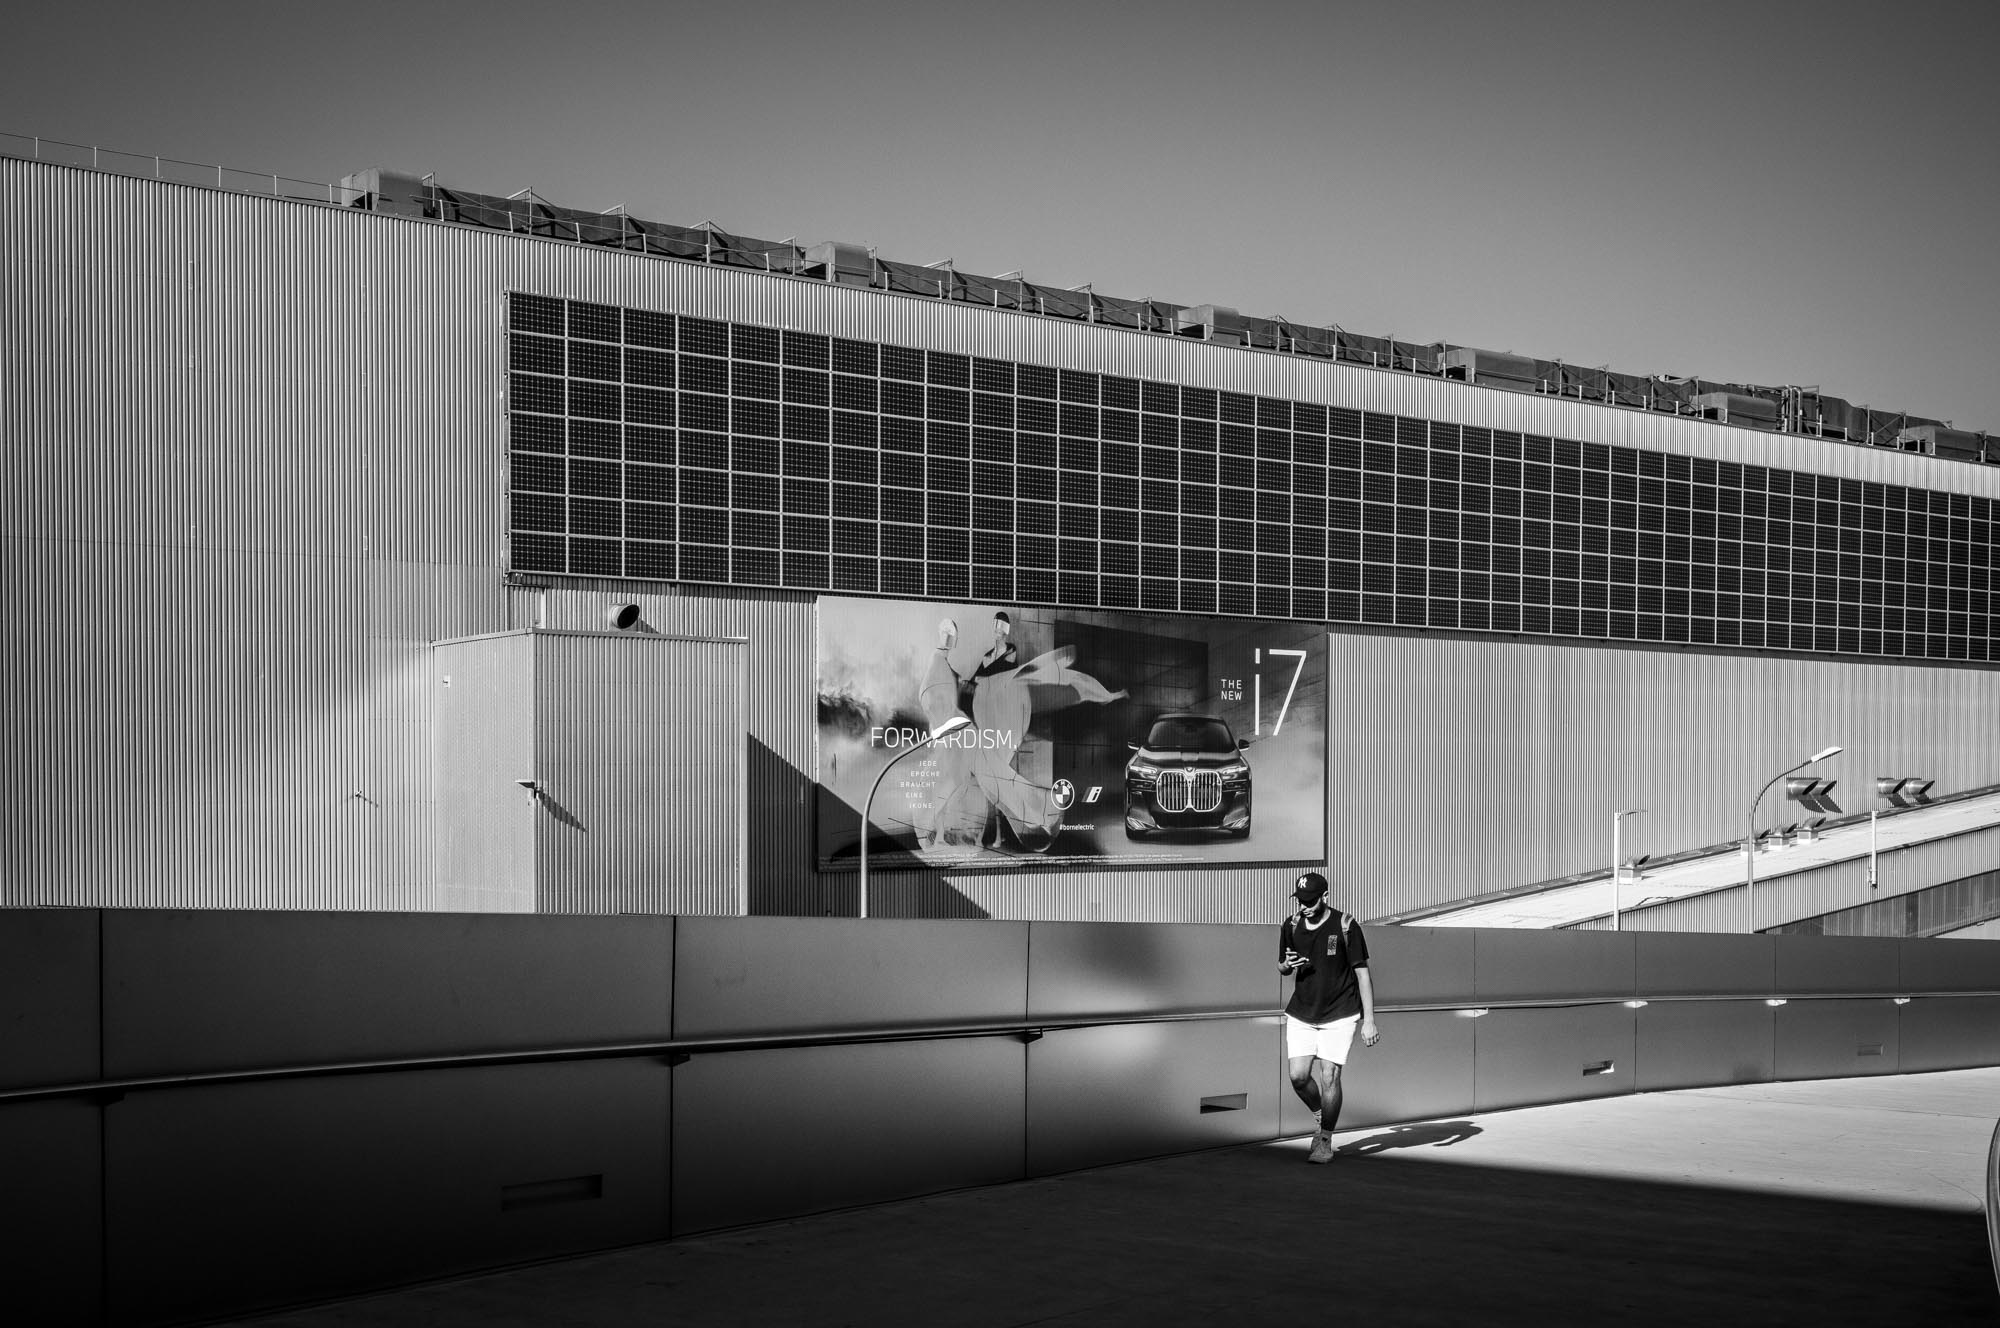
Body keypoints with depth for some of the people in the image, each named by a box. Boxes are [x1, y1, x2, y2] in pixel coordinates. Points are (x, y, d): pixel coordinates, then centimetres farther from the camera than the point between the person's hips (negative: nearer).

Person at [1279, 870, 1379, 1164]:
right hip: (1301, 1015, 4)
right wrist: (1287, 964, -11)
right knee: (1298, 1076, -6)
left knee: (1329, 1076, -10)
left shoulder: (1346, 926, -12)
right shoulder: (1292, 925, 1)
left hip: (1339, 1015, -4)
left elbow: (1363, 974, -8)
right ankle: (1321, 1118, 24)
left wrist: (1369, 1020, -12)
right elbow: (1281, 966, 16)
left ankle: (1325, 1140, 7)